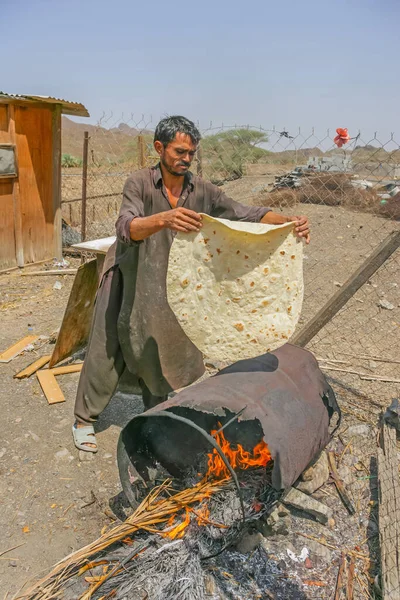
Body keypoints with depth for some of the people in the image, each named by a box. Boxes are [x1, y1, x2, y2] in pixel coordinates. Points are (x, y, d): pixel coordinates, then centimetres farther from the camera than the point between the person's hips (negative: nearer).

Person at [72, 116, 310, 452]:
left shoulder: (203, 191, -10)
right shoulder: (140, 183, -19)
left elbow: (248, 215, -17)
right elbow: (126, 229, -36)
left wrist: (288, 222, -34)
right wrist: (164, 219, -55)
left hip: (170, 286, 3)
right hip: (128, 280, -3)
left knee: (156, 352, 11)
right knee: (106, 350, 5)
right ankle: (85, 419, 24)